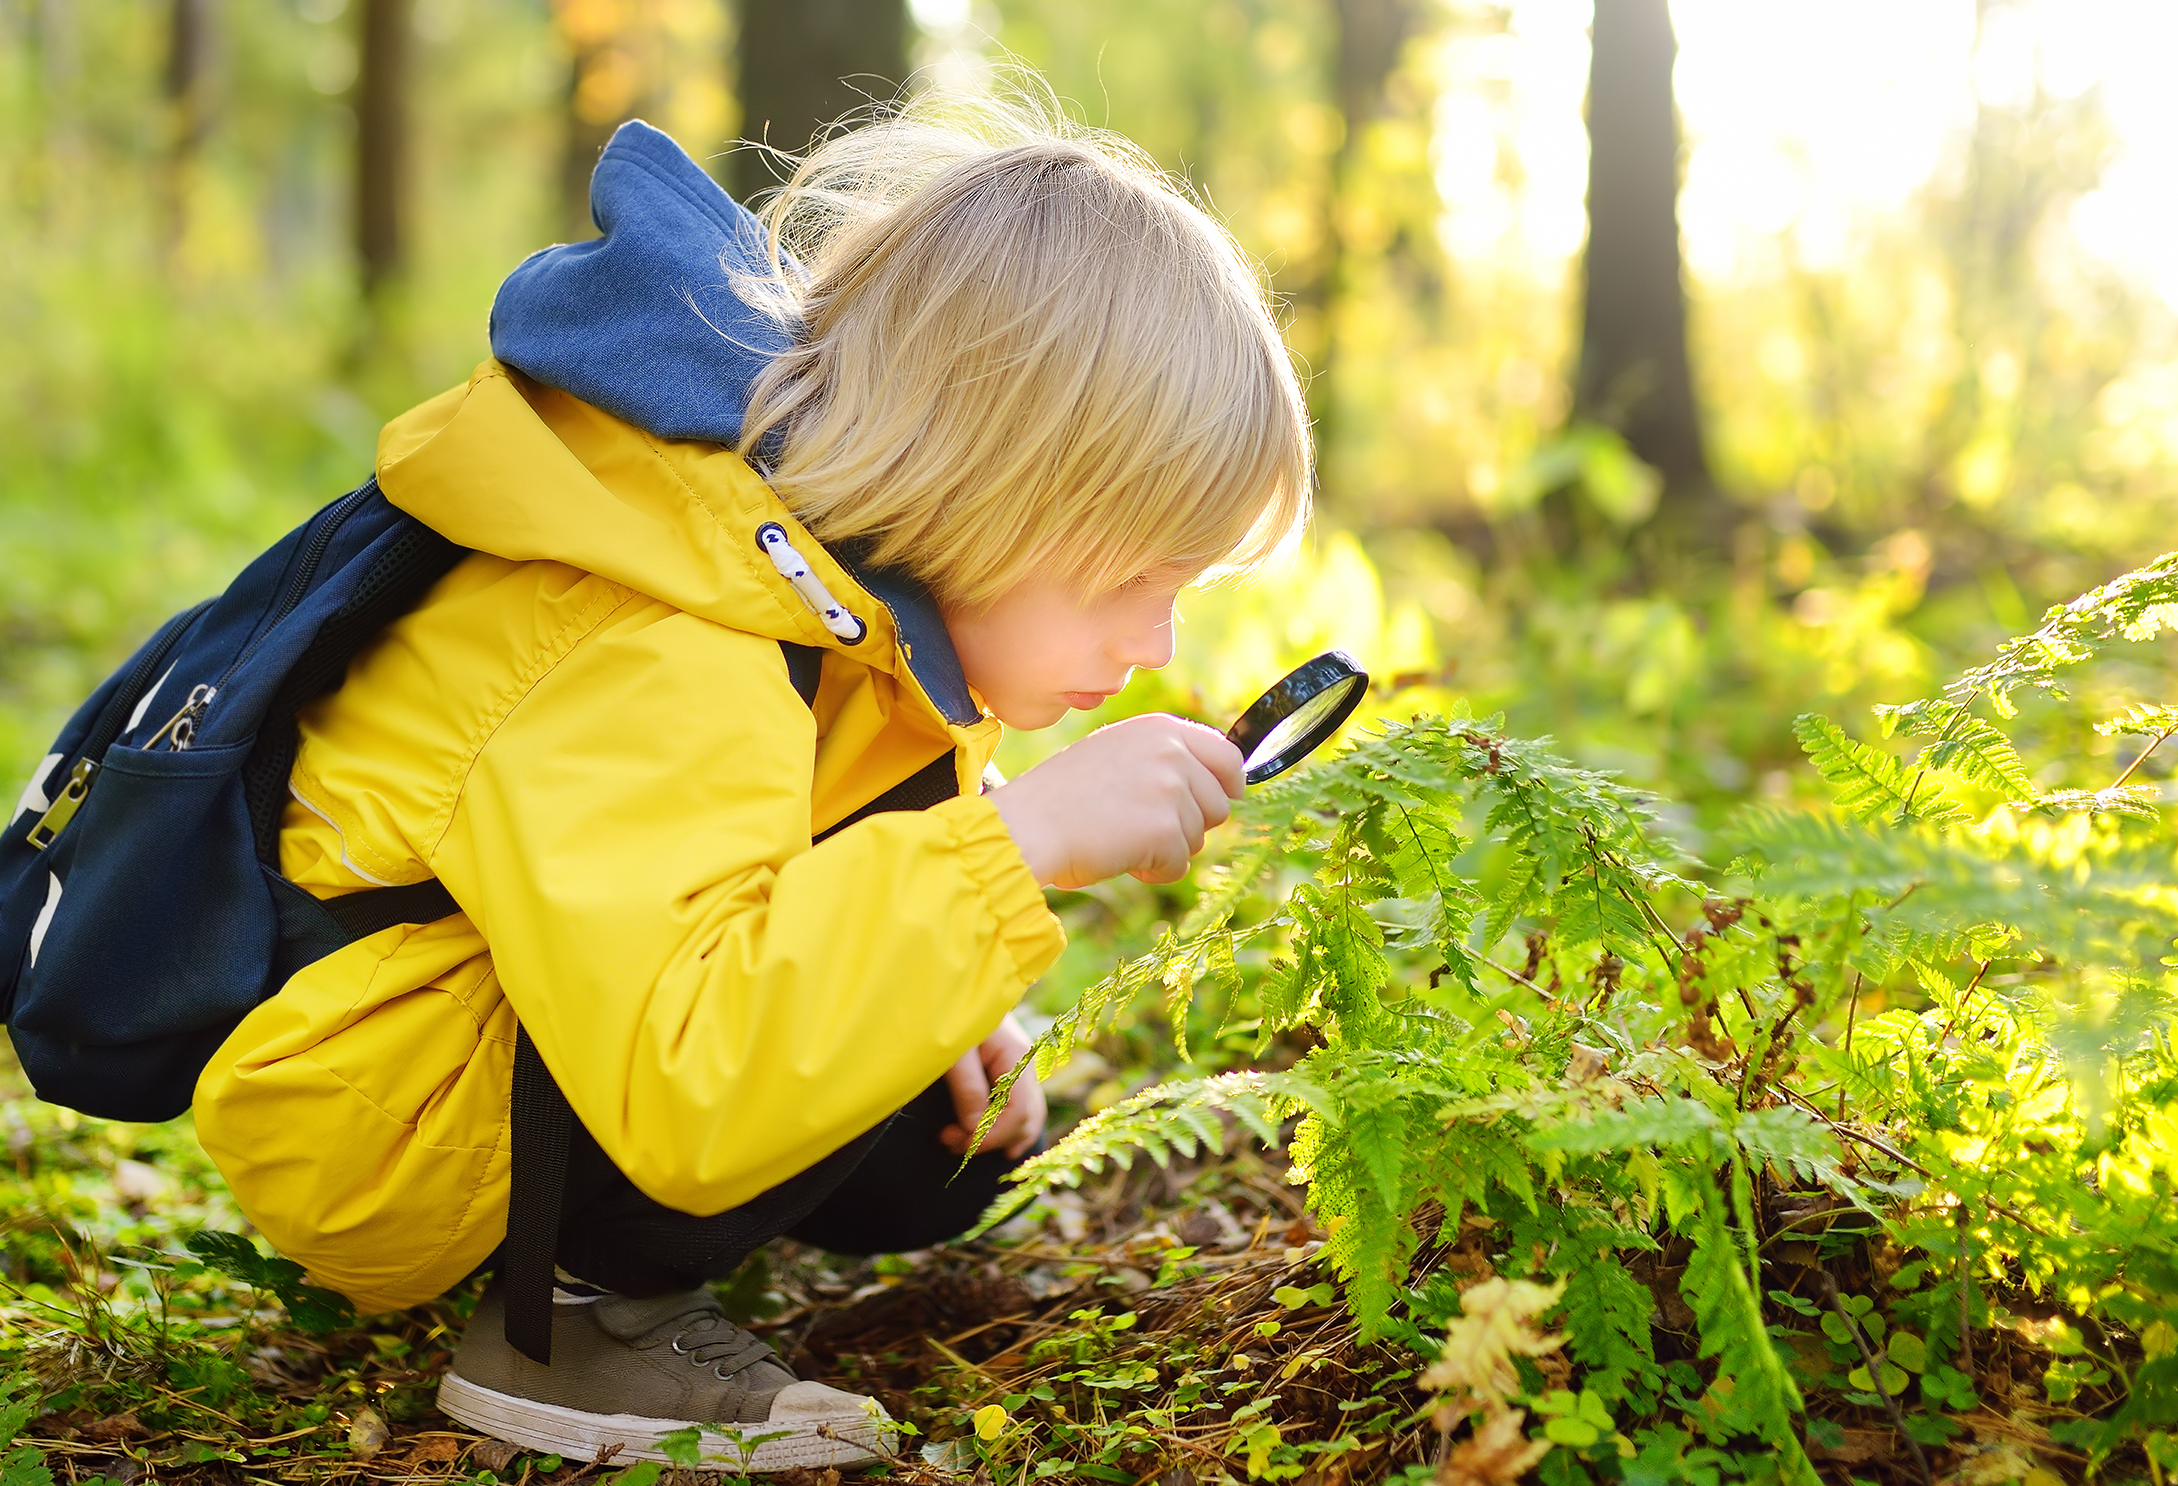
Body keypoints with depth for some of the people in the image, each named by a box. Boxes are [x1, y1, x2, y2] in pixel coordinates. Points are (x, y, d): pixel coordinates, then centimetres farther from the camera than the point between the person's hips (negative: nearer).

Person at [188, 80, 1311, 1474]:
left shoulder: (858, 564, -2)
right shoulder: (665, 668, -33)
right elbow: (685, 1089, -45)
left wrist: (932, 1009, -1)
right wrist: (1021, 839, -44)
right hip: (372, 1144, -10)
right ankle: (587, 1303, -13)